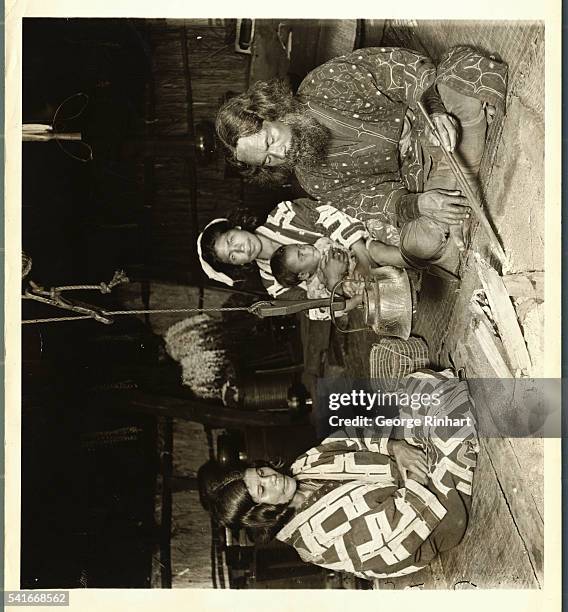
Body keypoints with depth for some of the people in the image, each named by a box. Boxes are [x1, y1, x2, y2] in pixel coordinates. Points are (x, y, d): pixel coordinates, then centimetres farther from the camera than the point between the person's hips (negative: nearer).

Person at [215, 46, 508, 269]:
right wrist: (417, 205, -30)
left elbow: (411, 69, -12)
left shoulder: (326, 83, -13)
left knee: (465, 62, -29)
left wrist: (436, 110, -29)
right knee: (418, 243, -33)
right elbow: (375, 201, -10)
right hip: (422, 177, -1)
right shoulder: (314, 180, -6)